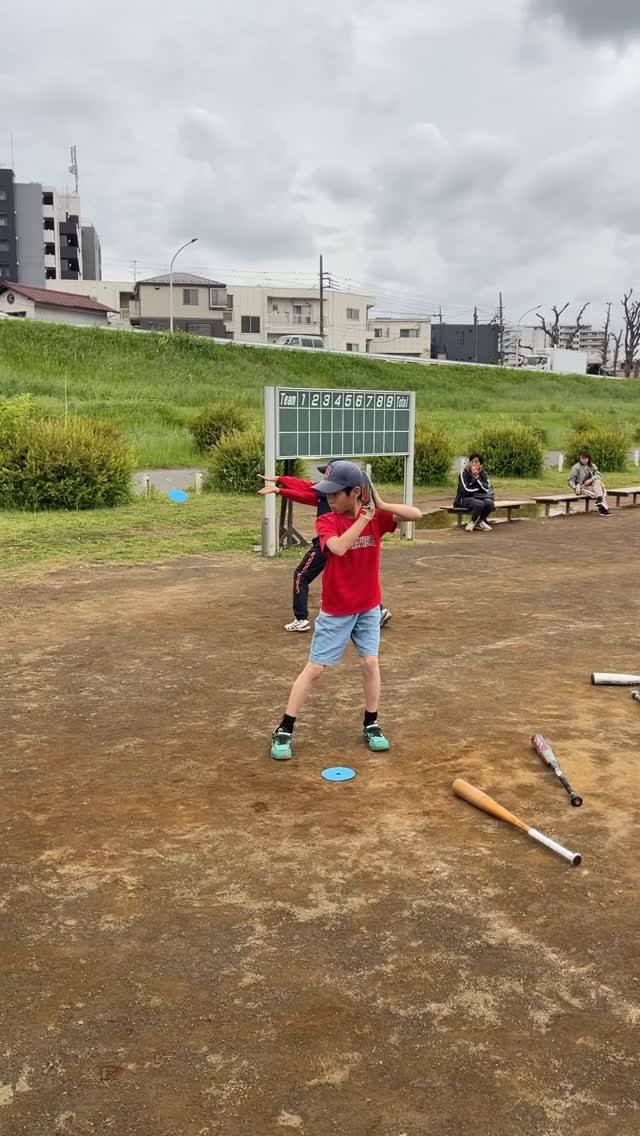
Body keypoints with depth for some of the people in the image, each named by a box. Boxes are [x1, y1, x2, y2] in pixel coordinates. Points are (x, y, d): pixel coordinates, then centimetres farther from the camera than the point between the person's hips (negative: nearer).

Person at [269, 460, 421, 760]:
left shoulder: (376, 518, -6)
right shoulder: (326, 522, -15)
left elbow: (416, 514, -15)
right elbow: (339, 548, -34)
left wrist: (381, 506, -27)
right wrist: (365, 517, -31)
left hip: (368, 608, 2)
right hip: (335, 612, -2)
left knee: (370, 663, 4)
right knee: (314, 668, 0)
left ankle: (371, 725, 22)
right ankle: (284, 730, 9)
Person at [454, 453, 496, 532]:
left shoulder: (484, 474, 4)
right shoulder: (463, 473, -9)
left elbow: (486, 489, -9)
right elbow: (466, 490, -16)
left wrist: (477, 478, -18)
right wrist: (479, 488, -4)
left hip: (480, 497, 5)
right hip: (465, 498, -4)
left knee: (490, 503, -28)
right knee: (479, 504, -35)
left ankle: (480, 521, -3)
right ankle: (473, 521, -6)